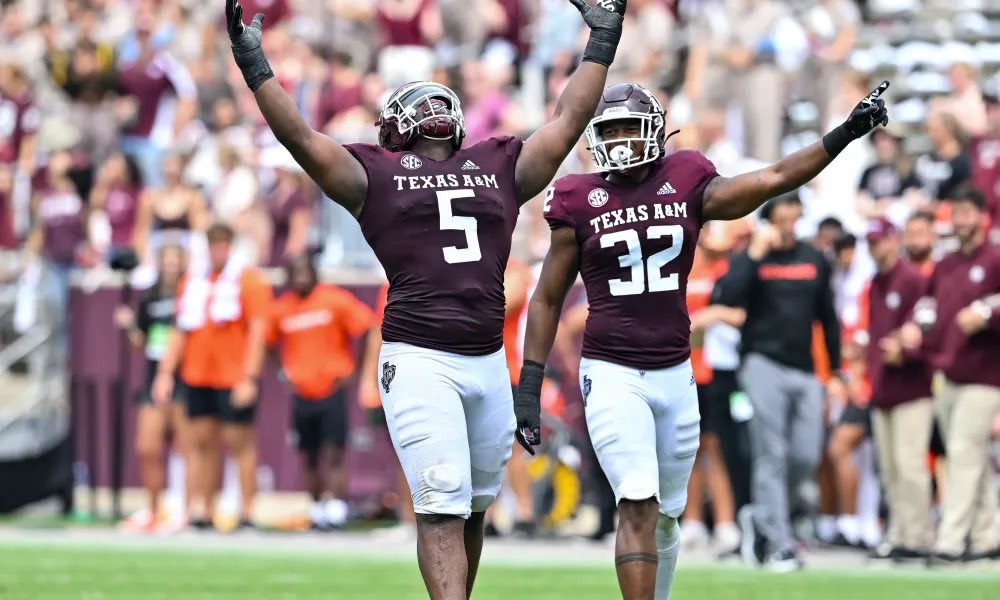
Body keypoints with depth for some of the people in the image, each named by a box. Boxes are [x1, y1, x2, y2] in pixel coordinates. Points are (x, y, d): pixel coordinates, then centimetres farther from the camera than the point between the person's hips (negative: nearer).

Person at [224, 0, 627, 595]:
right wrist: (256, 67, -5)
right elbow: (301, 137, 1)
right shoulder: (377, 174, 8)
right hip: (419, 360, -5)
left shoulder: (499, 168, 18)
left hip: (489, 361, 5)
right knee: (442, 508, -12)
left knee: (474, 508, 11)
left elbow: (569, 121, 22)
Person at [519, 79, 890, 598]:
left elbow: (774, 179, 0)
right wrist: (528, 384, 2)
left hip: (674, 375, 3)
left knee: (664, 515, 12)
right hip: (611, 374, -3)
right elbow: (547, 300, 6)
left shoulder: (687, 189, 5)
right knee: (638, 507, -17)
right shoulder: (581, 203, 0)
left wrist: (845, 134, -7)